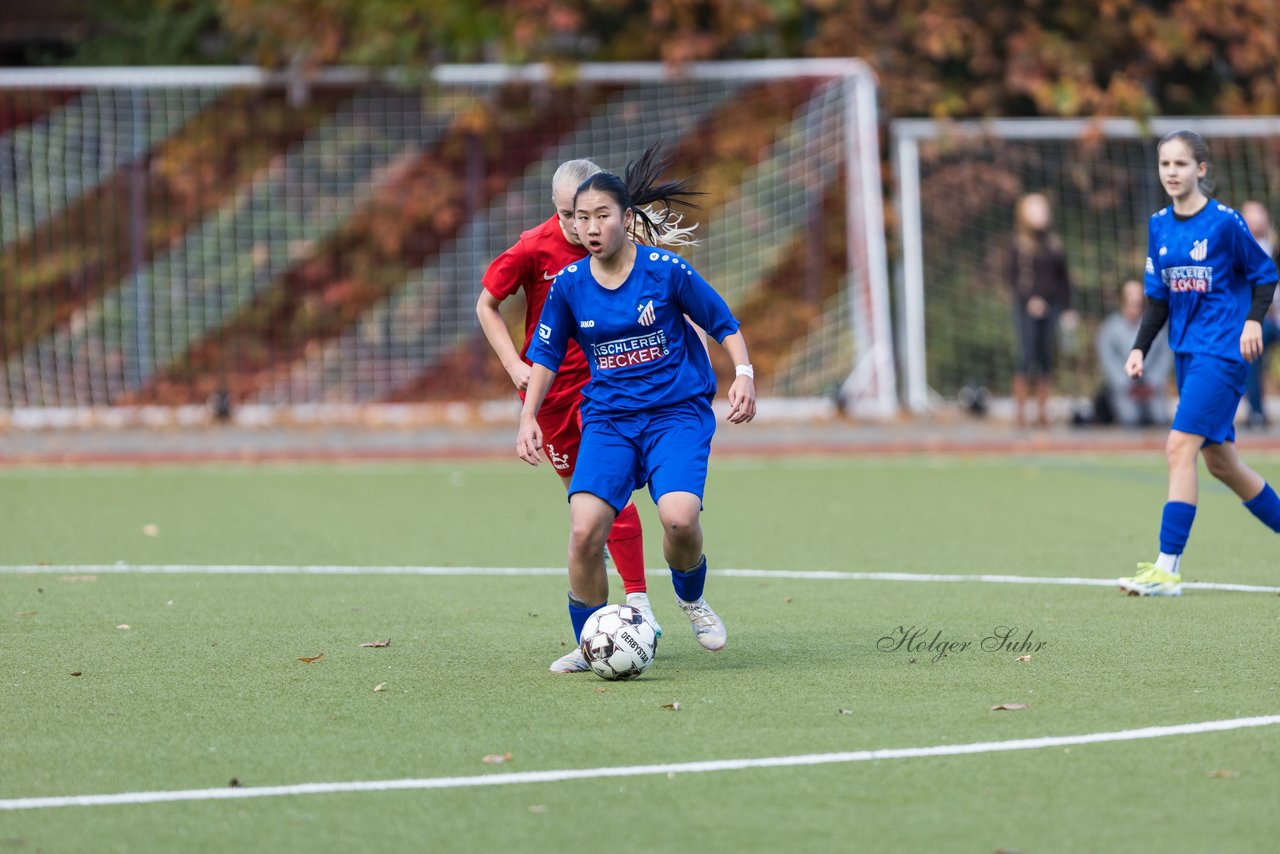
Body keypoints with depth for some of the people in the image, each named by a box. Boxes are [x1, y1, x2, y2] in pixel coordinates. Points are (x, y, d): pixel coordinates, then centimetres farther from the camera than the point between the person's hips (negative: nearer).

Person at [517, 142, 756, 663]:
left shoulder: (665, 270, -8)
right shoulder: (569, 284, 0)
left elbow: (725, 326, 3)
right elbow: (546, 356, 14)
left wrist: (743, 375, -11)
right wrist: (528, 418, 5)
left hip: (678, 411, -2)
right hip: (608, 419, 2)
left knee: (678, 516, -28)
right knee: (584, 530, -19)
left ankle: (691, 600, 7)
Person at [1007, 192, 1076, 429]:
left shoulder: (1054, 243, 10)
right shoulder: (1019, 244, -1)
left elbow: (1063, 277, 15)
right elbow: (1011, 275, -2)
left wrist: (1067, 308, 12)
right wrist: (1028, 299, -13)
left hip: (1051, 306, 4)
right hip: (1027, 308, -4)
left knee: (1046, 357, 3)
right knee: (1027, 356, -8)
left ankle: (1043, 411, 8)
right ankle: (1020, 411, -5)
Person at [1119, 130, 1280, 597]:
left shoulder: (1224, 222, -10)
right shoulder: (1159, 226, 8)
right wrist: (1140, 348, 5)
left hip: (1223, 351, -8)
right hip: (1186, 350, 8)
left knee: (1180, 447, -17)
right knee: (1220, 462, 12)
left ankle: (1168, 568, -17)